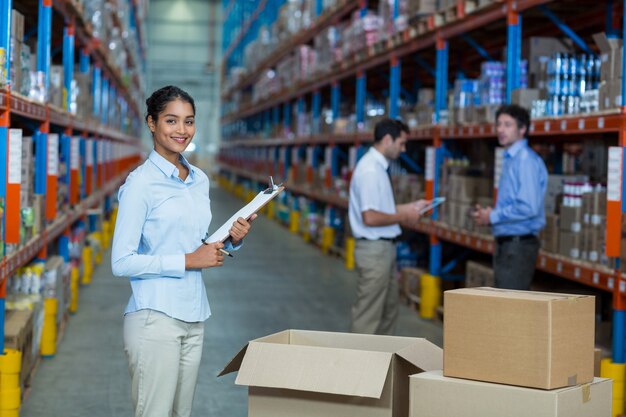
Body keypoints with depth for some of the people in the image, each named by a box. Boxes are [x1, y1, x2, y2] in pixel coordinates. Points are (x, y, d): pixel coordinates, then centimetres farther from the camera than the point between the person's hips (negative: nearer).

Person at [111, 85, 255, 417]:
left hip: (194, 317, 7)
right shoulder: (141, 183, -11)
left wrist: (231, 241, 1)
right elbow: (122, 262, -15)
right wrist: (188, 261, -16)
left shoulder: (200, 179, 11)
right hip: (155, 317, -7)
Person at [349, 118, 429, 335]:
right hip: (374, 249, -11)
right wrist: (403, 216, -14)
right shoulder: (370, 170, -20)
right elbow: (370, 217, -25)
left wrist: (410, 206, 15)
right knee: (368, 315, -3)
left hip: (385, 247, 11)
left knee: (389, 310, 20)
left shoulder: (378, 167, 12)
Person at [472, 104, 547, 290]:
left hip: (519, 245, -10)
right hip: (506, 244, 10)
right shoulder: (510, 159, 16)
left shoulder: (526, 160, -15)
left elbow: (528, 208, -23)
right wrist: (488, 215, 7)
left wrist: (493, 217, -12)